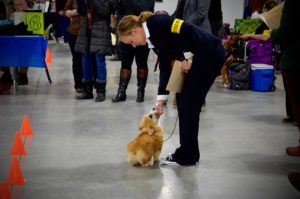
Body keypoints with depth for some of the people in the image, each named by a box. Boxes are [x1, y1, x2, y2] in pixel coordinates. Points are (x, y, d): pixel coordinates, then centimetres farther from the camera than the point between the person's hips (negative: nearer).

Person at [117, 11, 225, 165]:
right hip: (201, 58, 9)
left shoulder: (157, 23, -12)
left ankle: (186, 156, 7)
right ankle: (189, 152, 21)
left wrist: (187, 58, -13)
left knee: (189, 103, -3)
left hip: (210, 54, -9)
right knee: (184, 100, 13)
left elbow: (187, 29, -22)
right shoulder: (153, 39, 15)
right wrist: (161, 101, 16)